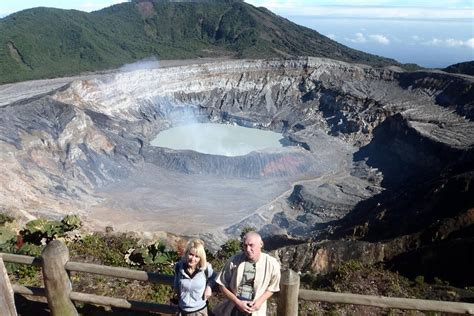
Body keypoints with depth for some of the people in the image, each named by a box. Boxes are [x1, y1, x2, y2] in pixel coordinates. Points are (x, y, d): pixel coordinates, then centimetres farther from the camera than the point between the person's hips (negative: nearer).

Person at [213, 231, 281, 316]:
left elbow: (272, 287, 1)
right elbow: (222, 285, -6)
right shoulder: (234, 261, -17)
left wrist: (260, 301, -13)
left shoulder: (272, 264, -15)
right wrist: (237, 302, -15)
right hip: (233, 309, 0)